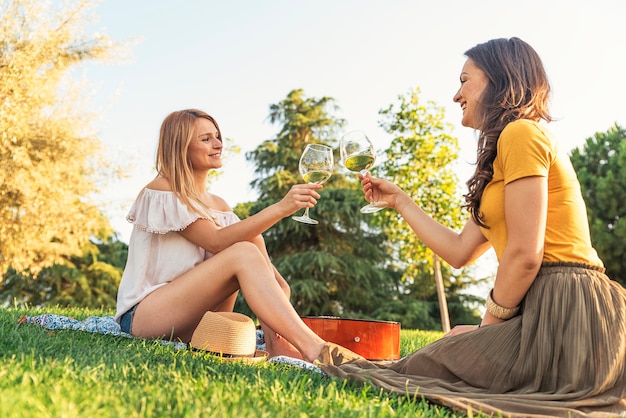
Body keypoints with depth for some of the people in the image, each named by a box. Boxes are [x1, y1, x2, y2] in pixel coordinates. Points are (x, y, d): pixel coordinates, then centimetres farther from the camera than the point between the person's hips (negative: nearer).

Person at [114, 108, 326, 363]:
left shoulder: (218, 205, 13)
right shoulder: (162, 190, -9)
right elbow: (216, 242, -21)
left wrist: (279, 287, -20)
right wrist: (280, 208, -30)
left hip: (195, 318, 7)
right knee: (243, 252, -27)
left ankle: (276, 344, -24)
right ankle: (314, 350, -37)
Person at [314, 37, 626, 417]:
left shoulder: (521, 133, -10)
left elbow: (525, 254, -18)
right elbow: (459, 251, 19)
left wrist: (490, 323, -5)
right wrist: (399, 200, 24)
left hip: (566, 312, -10)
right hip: (549, 310, 10)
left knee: (425, 366, -7)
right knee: (456, 341, 22)